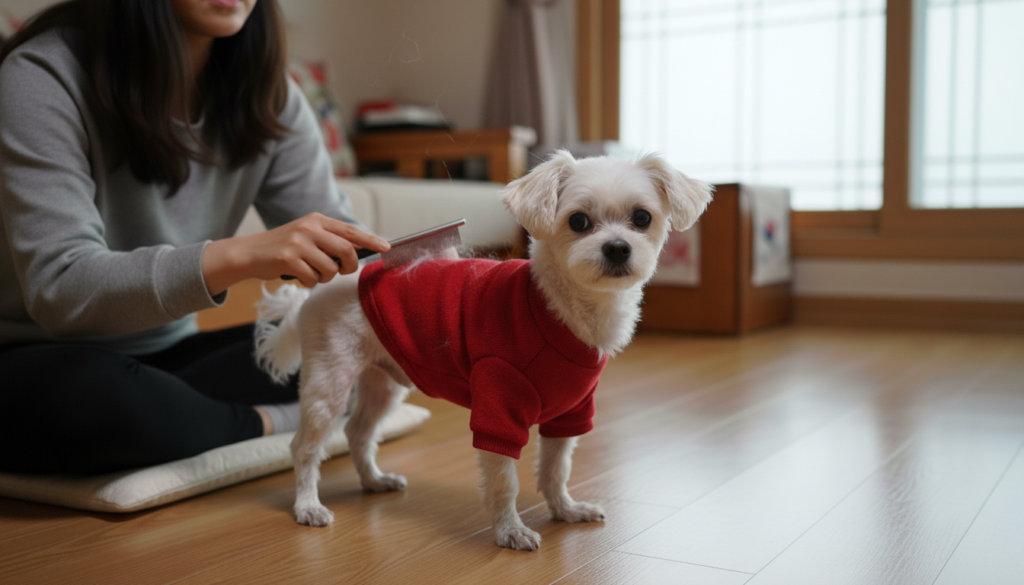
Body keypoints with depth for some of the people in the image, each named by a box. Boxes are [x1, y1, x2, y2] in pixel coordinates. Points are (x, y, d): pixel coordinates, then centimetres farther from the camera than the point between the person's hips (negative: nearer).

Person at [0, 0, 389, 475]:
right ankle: (267, 424, -13)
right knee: (88, 395, -39)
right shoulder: (42, 77, -20)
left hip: (161, 353, 5)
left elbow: (335, 244, -6)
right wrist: (238, 257, -44)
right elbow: (59, 290, -30)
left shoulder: (266, 94, -3)